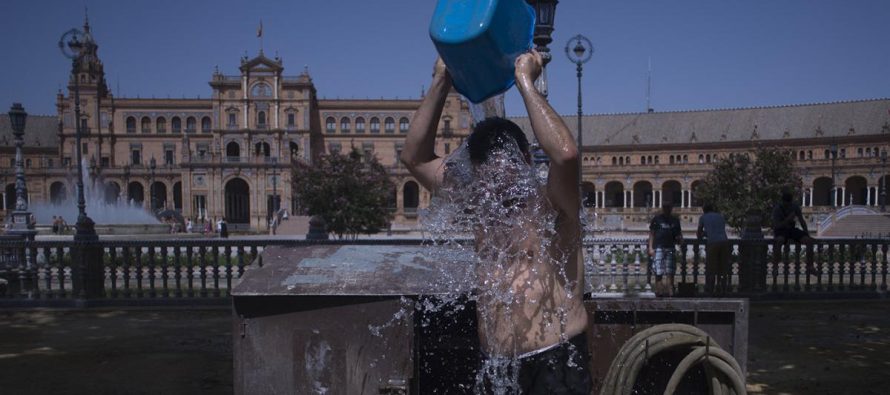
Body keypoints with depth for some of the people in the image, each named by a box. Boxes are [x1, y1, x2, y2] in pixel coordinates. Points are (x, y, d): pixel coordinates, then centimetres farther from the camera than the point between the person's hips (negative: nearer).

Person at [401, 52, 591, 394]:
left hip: (555, 363, -5)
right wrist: (441, 84, 2)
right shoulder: (478, 207, 11)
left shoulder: (551, 206, -4)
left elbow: (565, 153, -26)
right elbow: (414, 156, 10)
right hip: (495, 366, 5)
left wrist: (524, 80, -17)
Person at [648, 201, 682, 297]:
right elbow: (651, 234, 5)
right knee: (658, 272, -8)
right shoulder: (656, 219, 6)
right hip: (659, 248, -3)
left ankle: (670, 292, 5)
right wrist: (650, 247, -5)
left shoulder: (675, 221, 16)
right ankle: (659, 291, -2)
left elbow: (678, 234, 22)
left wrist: (679, 239, -3)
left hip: (670, 248, 3)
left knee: (670, 273, 1)